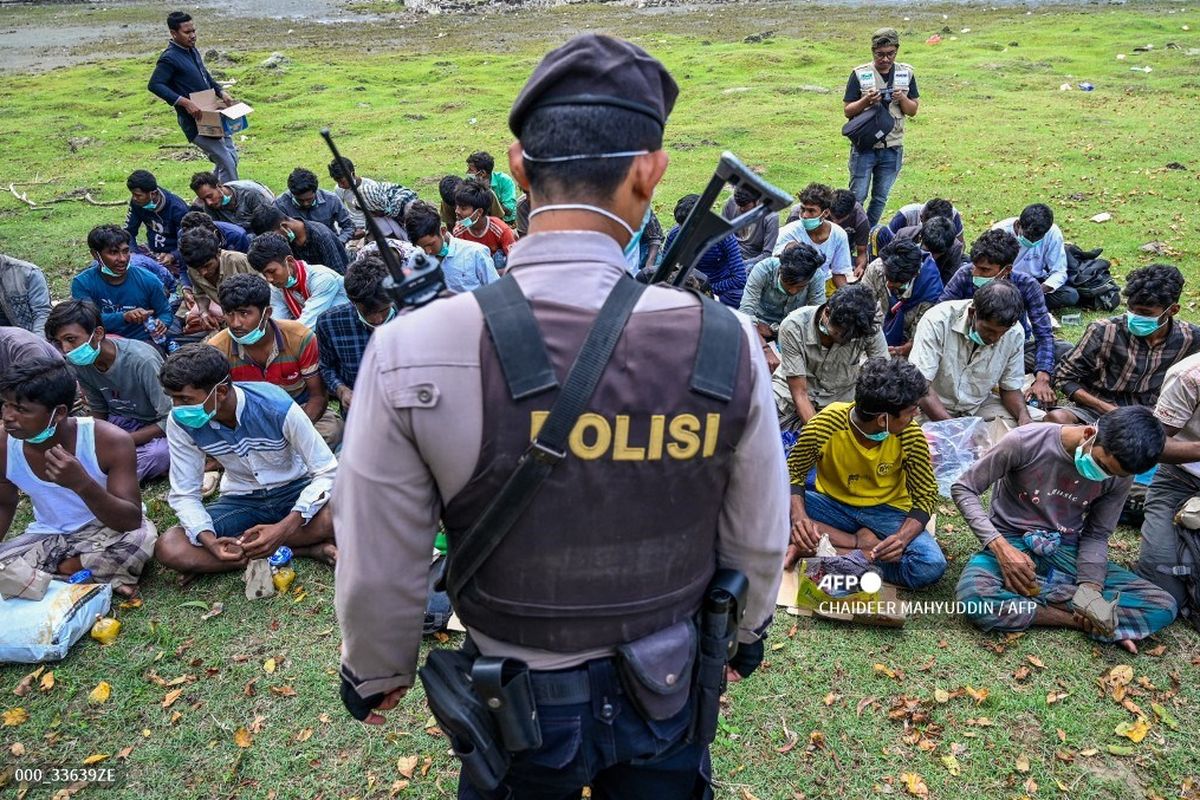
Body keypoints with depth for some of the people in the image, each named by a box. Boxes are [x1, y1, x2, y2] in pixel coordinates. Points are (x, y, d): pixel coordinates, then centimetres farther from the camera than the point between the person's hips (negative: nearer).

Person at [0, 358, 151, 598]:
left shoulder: (110, 441, -24)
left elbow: (132, 521, -28)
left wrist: (82, 484, -42)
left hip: (107, 531, -3)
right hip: (48, 536, 3)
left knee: (140, 537, -37)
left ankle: (67, 568, -7)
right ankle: (103, 575, -13)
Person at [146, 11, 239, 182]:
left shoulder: (192, 50, 11)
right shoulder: (169, 58, -15)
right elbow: (154, 85, -24)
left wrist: (221, 92, 7)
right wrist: (185, 102, -31)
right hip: (194, 122, -9)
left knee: (232, 157, 14)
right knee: (227, 163, -10)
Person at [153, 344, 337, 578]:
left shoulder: (277, 407, -26)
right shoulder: (180, 422, -16)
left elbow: (327, 471, -21)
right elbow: (184, 494, -8)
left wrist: (284, 529, -34)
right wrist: (209, 541, -28)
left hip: (295, 489, -4)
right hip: (241, 500, 4)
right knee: (168, 549, -23)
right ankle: (306, 550, -21)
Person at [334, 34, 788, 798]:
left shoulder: (412, 351, -26)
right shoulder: (724, 343, -21)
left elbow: (380, 567, -15)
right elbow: (759, 541, -8)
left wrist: (375, 671, 7)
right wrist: (745, 631, 13)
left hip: (517, 704, 0)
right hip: (669, 693, 1)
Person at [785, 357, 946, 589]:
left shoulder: (910, 436, -17)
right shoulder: (827, 424, -21)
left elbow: (925, 496, -8)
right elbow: (793, 473, -9)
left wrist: (902, 537, -29)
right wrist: (799, 516, -30)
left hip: (887, 512, 1)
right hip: (833, 505, -1)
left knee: (931, 566, -29)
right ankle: (864, 544, -19)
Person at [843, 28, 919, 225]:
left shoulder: (906, 73, 6)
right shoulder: (860, 74, -4)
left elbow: (913, 110, 8)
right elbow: (848, 111, -3)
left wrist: (902, 98, -13)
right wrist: (866, 101, -22)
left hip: (892, 148, 3)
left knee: (881, 198, 10)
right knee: (857, 196, -3)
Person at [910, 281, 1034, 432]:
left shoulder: (1015, 334, -11)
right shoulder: (938, 321, -25)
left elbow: (1011, 388, 3)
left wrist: (1024, 416, -19)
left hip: (979, 405, 4)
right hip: (934, 407, -3)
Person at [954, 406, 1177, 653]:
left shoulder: (1120, 476, -7)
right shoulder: (1025, 442, -20)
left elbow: (1096, 535, 2)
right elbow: (963, 488, -11)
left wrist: (1090, 587, -18)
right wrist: (1000, 546, -24)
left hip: (1067, 552, 4)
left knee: (1163, 607, -15)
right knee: (975, 598, -37)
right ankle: (1077, 619, -18)